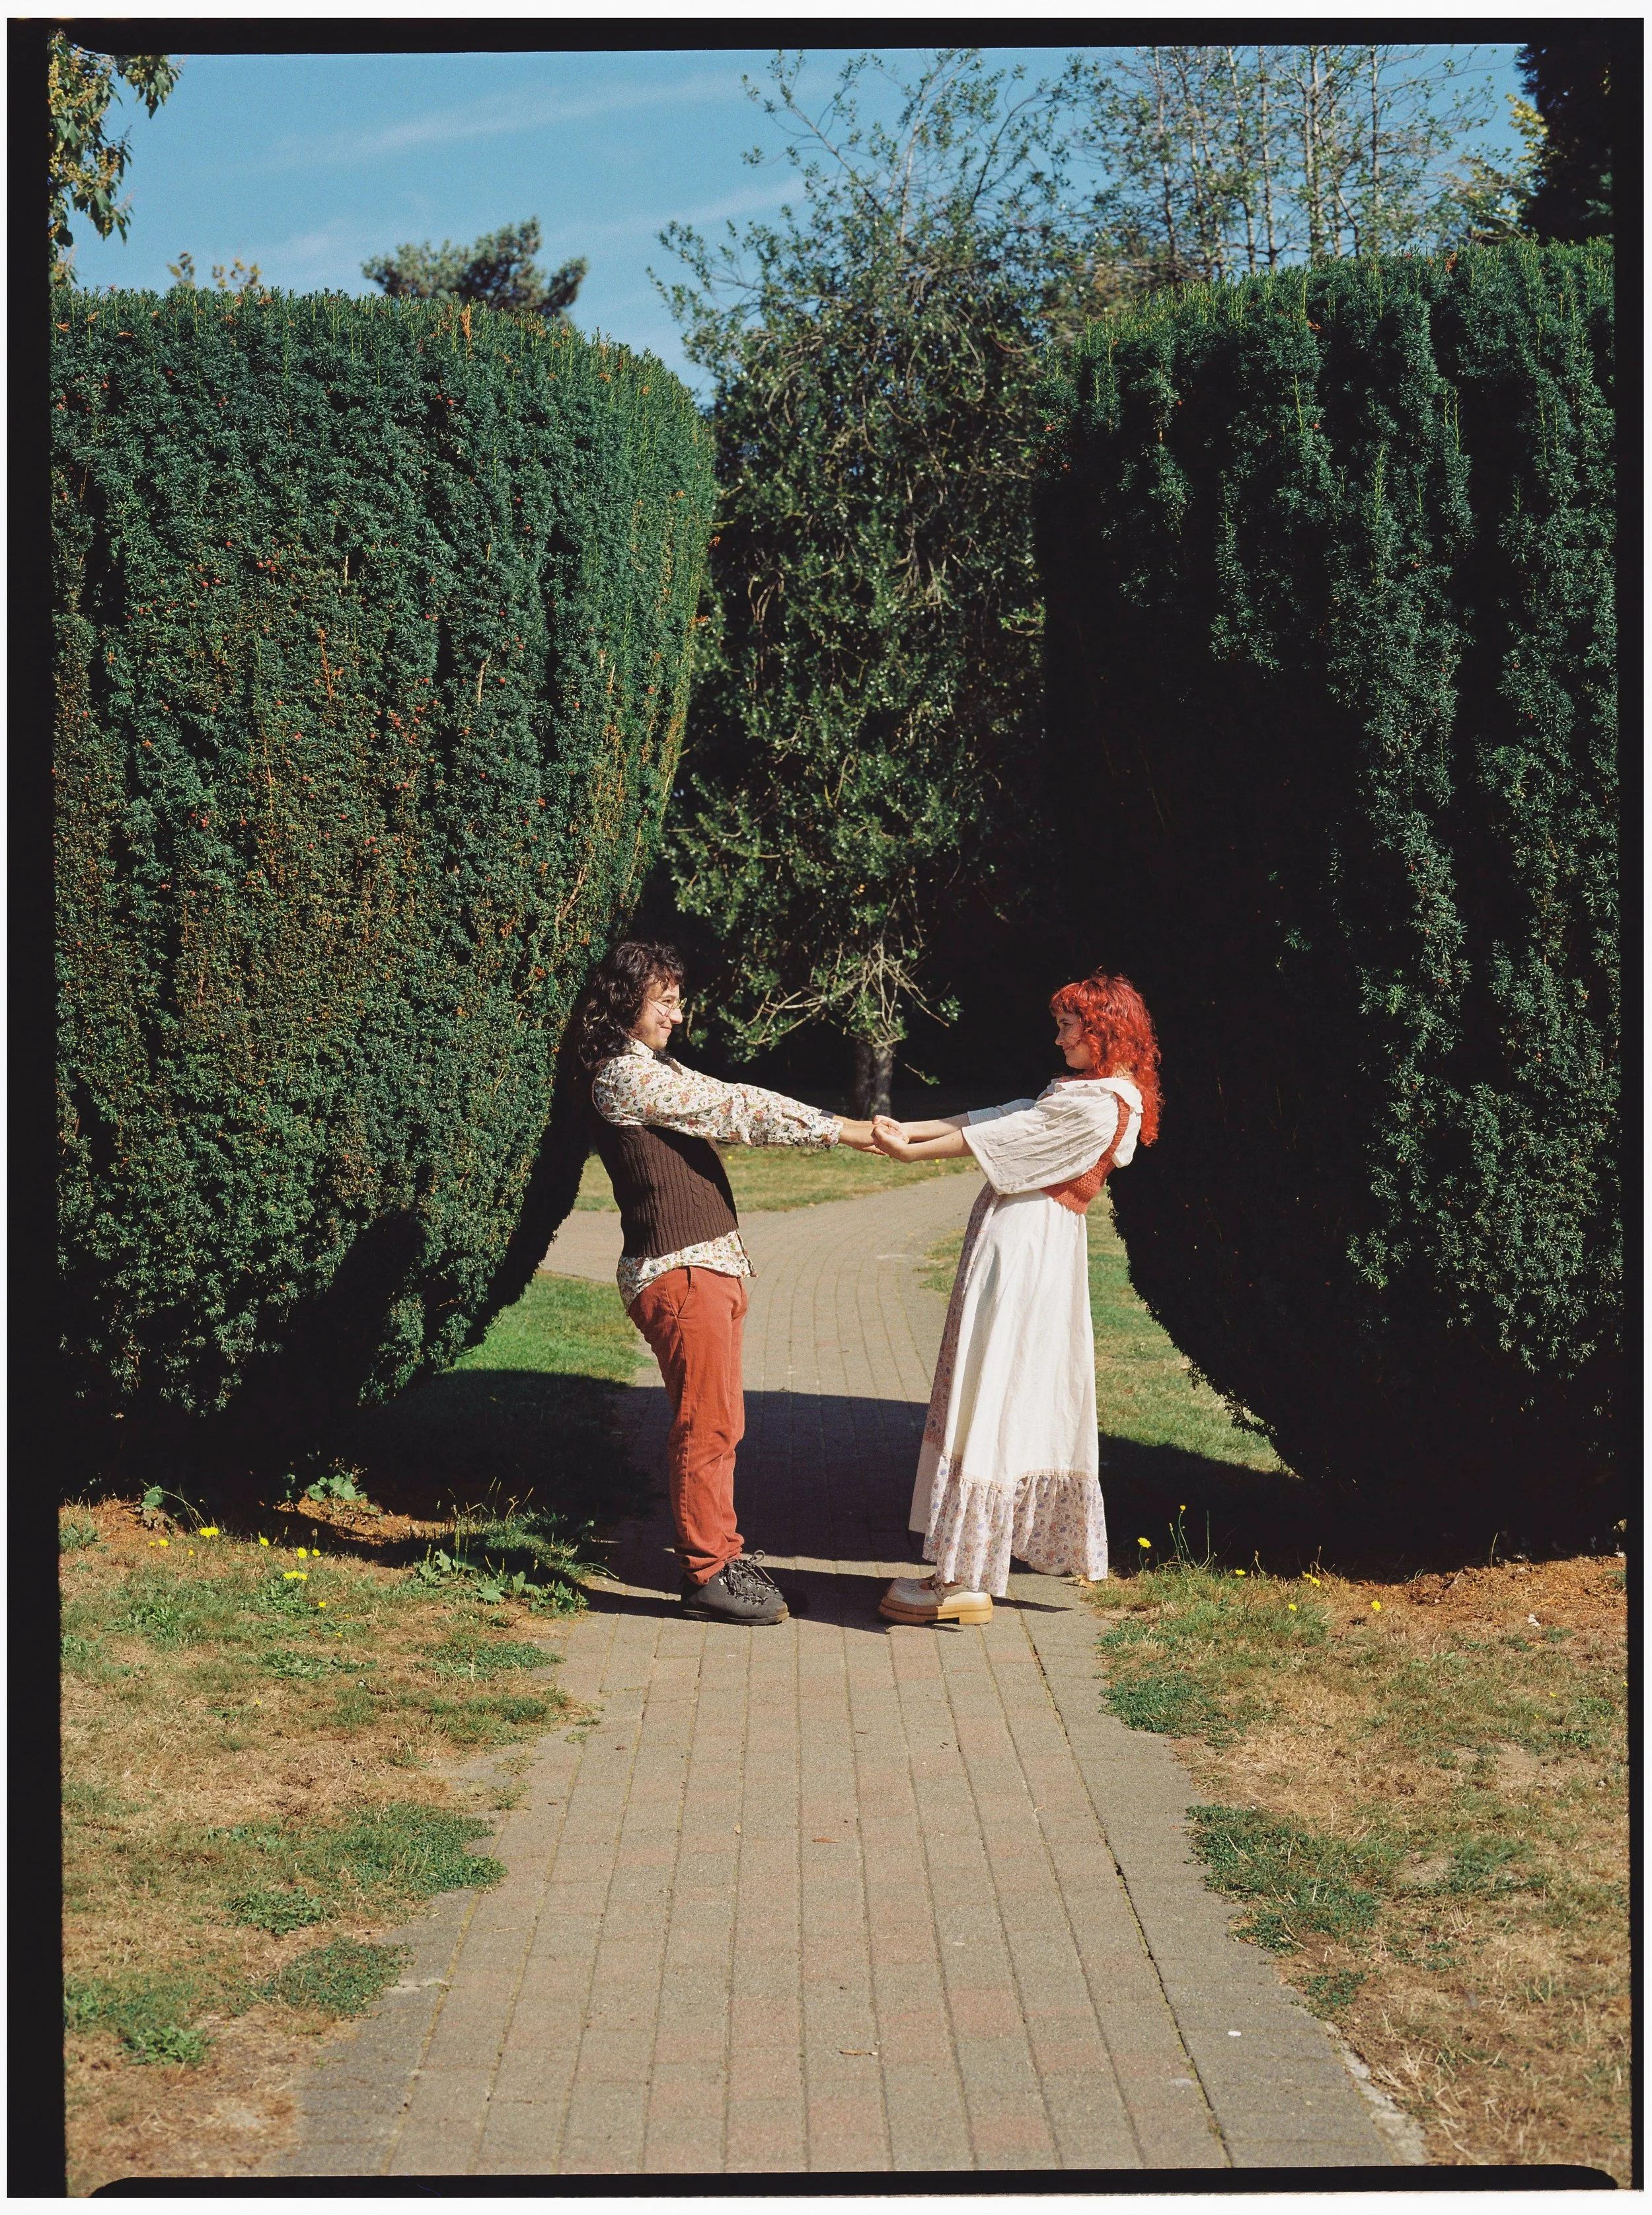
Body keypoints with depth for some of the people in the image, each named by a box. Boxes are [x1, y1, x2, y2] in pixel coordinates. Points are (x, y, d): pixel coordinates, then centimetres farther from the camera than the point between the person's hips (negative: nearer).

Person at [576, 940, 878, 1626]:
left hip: (710, 1267, 10)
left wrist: (846, 1125, 7)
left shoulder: (655, 1072, 19)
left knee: (719, 1424, 14)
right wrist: (839, 1130, -13)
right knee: (706, 1427, -6)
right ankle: (707, 1573, 1)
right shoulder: (625, 1076, -13)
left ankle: (721, 1551, 23)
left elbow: (728, 1109, 16)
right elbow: (732, 1108, -16)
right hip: (679, 1273, -10)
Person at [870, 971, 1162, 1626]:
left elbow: (1002, 1135, -12)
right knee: (1034, 1400, 17)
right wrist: (909, 1129, 5)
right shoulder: (1086, 1091, 16)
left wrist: (912, 1151, -5)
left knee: (988, 1405, -8)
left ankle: (966, 1581, -6)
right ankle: (1065, 1545, 26)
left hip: (1023, 1252, -10)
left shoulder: (1100, 1107, -15)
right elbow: (1005, 1119, 12)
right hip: (1035, 1248, 10)